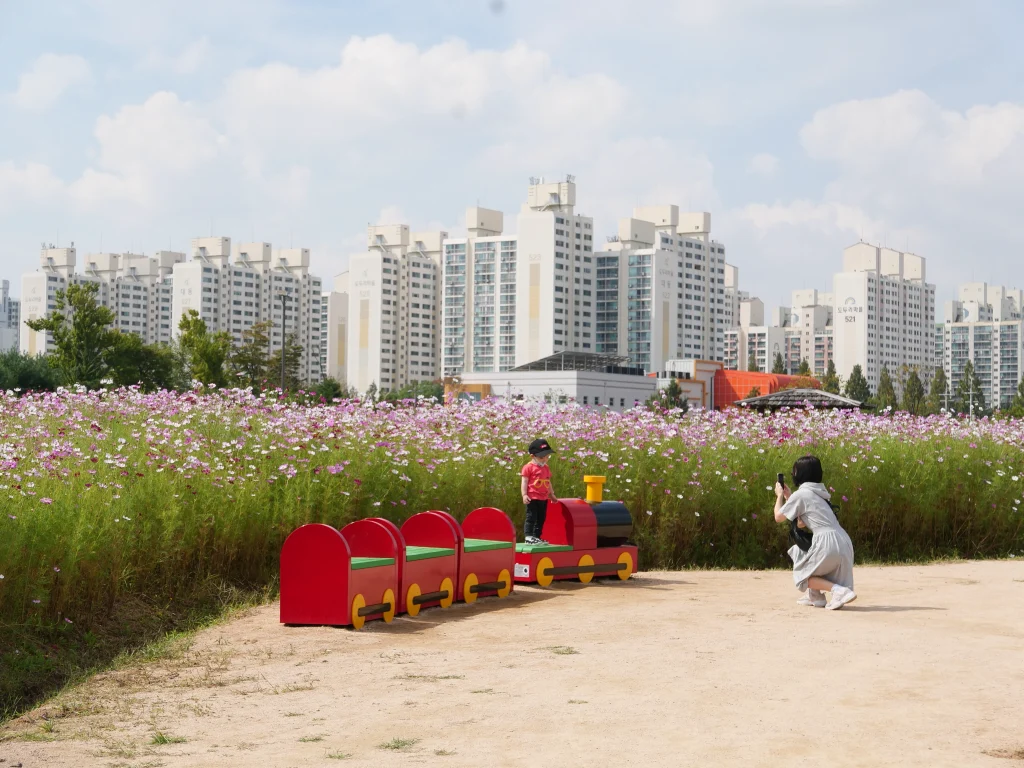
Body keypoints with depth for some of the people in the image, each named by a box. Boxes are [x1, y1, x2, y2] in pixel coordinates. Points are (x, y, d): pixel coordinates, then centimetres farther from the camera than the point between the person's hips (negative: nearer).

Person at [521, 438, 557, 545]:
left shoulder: (546, 468, 14)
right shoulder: (529, 467, -8)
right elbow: (524, 482, -9)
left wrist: (552, 494, 24)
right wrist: (524, 495, -16)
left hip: (544, 498, 7)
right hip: (532, 498, -7)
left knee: (541, 518, 12)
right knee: (531, 517, -6)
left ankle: (537, 537, 20)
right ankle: (528, 537, -4)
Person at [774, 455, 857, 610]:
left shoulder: (800, 494, -3)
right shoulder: (818, 493, 21)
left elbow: (778, 517, 6)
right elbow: (801, 523, 27)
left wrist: (780, 496, 22)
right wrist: (788, 497, 30)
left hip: (827, 543, -8)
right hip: (843, 541, 8)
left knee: (801, 574, 12)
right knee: (799, 550, 30)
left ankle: (840, 590, -10)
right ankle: (815, 596, 22)